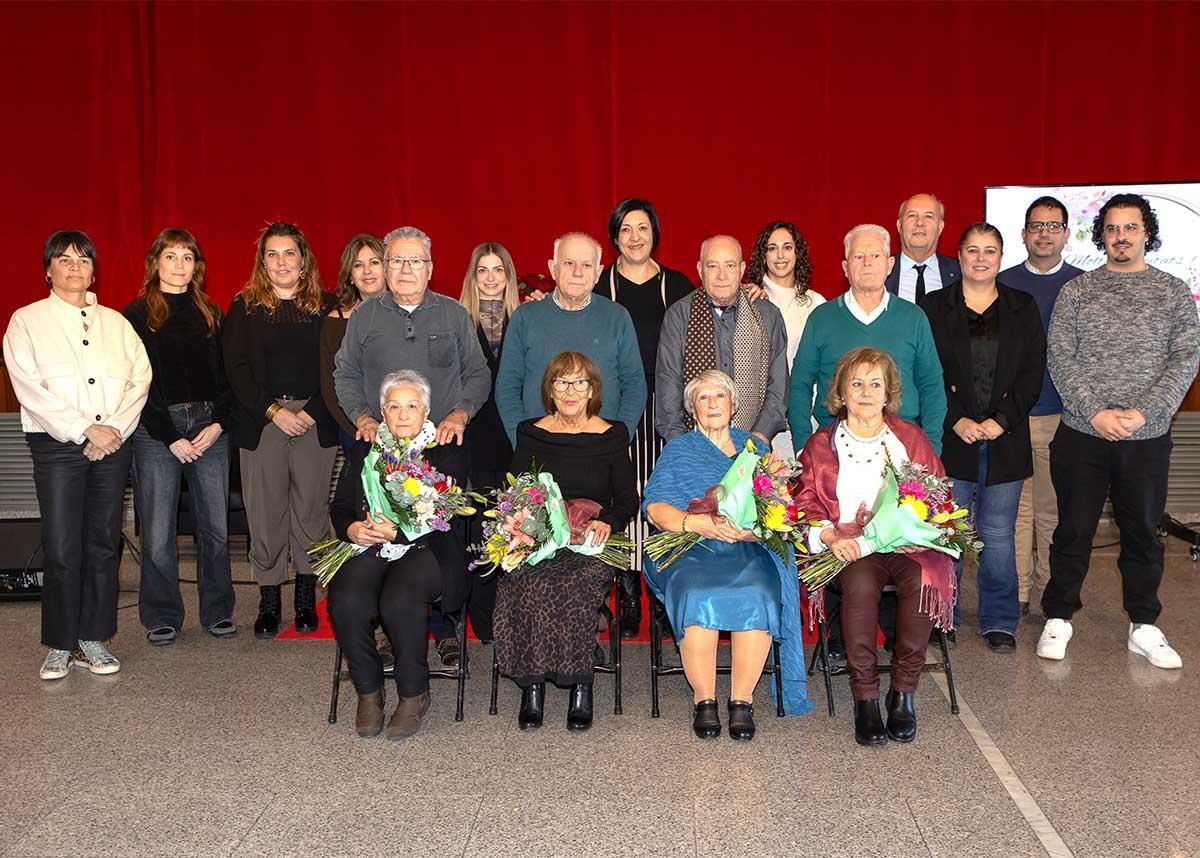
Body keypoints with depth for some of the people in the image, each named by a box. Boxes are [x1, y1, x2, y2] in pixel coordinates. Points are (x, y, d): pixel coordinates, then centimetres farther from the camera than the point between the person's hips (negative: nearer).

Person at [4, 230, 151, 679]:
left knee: (104, 545, 5)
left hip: (112, 445, 3)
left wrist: (115, 428, -9)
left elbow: (140, 378, 5)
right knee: (62, 550, -5)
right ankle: (60, 646, 8)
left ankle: (93, 639, 15)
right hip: (58, 445, -3)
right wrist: (84, 430, -13)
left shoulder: (116, 322, 15)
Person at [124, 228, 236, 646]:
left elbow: (225, 375, 12)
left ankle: (217, 612, 15)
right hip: (156, 430, -3)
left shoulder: (210, 314, 14)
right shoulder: (137, 315, 3)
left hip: (209, 427, 3)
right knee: (158, 533, -2)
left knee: (216, 527, 3)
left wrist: (218, 423, -4)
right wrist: (170, 438, -8)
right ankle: (162, 618, 12)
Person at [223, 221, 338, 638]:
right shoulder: (244, 307, 7)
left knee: (311, 508, 3)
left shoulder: (325, 306, 7)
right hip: (261, 421, 0)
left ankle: (306, 599, 14)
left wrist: (312, 412, -11)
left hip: (315, 421, 0)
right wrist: (275, 411, -11)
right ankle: (269, 601, 11)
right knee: (266, 512, 1)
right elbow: (236, 367, -1)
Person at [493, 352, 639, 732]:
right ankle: (532, 684, -20)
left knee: (577, 585, -34)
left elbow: (628, 499, 9)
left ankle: (579, 684, -19)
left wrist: (606, 521, -12)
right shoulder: (532, 434, 14)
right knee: (526, 584, -32)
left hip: (592, 543, -1)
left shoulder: (611, 436, 12)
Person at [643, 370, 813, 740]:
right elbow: (656, 508, 3)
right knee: (698, 597, -33)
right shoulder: (678, 449, 18)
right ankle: (704, 701, -22)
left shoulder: (755, 447, 21)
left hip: (748, 549, 1)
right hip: (689, 549, -1)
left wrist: (751, 528, -14)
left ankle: (742, 701, -23)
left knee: (757, 595, -32)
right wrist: (695, 523, -17)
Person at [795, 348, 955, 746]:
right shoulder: (821, 445, 15)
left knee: (924, 578, -33)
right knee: (861, 583, -35)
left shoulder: (911, 438, 18)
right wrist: (831, 537, -15)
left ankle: (903, 691, -18)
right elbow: (807, 506, 7)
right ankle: (865, 698, -25)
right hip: (850, 548, -1)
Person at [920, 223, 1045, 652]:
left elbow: (1033, 372, 4)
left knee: (998, 536, 5)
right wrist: (956, 420, -12)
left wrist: (1001, 421, -8)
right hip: (950, 438, -1)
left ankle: (999, 621, 18)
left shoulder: (1023, 308, 10)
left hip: (1005, 439, 1)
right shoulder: (934, 307, 5)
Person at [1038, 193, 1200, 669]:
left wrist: (1142, 413, -14)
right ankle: (1058, 618, 20)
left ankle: (1143, 626, 24)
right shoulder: (1076, 290, 3)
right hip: (1081, 434, -1)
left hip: (1147, 438, 1)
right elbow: (1060, 358, -3)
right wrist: (1096, 413, -14)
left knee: (1143, 532, 11)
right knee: (1073, 530, 6)